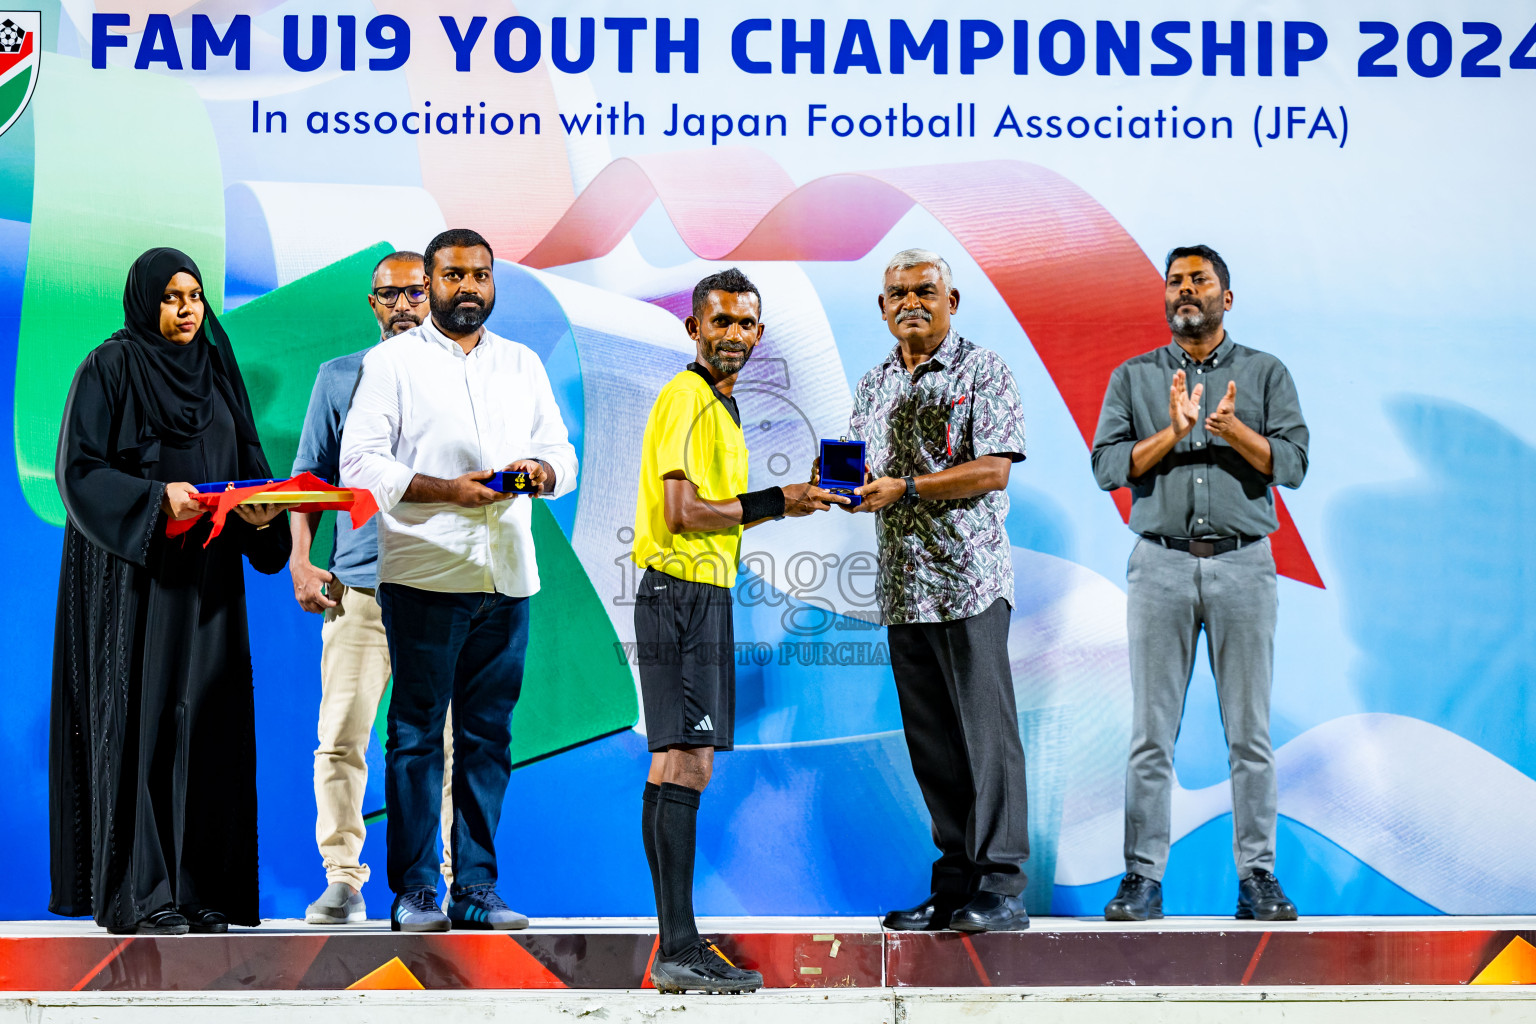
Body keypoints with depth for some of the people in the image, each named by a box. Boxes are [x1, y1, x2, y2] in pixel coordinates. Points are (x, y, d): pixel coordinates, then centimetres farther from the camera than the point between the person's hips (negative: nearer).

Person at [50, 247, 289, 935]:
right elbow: (78, 468, -9)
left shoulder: (217, 372, 15)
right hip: (134, 570, -6)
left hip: (206, 572, 6)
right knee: (141, 717, -9)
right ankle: (134, 896, -8)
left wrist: (260, 510, -7)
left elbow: (248, 461, 15)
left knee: (207, 717, 1)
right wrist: (156, 497, -21)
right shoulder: (110, 368, -3)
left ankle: (198, 888, 4)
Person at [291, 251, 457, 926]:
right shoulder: (340, 378, 12)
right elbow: (312, 477, 14)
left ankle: (454, 879, 6)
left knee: (448, 740, 0)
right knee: (341, 737, -6)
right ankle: (342, 879, 0)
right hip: (358, 584, 0)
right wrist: (300, 562, 2)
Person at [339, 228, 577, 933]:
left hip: (507, 579, 4)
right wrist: (445, 489, -14)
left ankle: (476, 888, 9)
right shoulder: (392, 361, 5)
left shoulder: (524, 365, 19)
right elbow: (360, 465, -3)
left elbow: (562, 455, 18)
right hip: (425, 576, -4)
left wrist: (542, 470, -6)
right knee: (417, 735, -2)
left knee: (489, 736, 4)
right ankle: (414, 893, 3)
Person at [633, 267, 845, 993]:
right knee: (684, 767, -13)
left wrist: (788, 499, 13)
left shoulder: (716, 402, 21)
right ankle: (681, 949, -15)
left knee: (677, 770, 9)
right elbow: (682, 513, -19)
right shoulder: (688, 398, -11)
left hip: (700, 595, 11)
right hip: (682, 594, -11)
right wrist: (775, 504, -11)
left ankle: (677, 950, 11)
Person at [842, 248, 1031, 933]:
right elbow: (863, 480, 20)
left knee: (986, 732, -7)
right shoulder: (873, 386, 18)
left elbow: (993, 470, -11)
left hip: (970, 577, -6)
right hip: (902, 586, 6)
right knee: (931, 742, 8)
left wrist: (906, 487, -16)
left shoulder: (982, 371, 0)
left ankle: (1002, 888, -5)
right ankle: (954, 885, 13)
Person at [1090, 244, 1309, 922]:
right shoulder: (1132, 377, 12)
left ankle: (1257, 875, 6)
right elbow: (1108, 465, 0)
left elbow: (1292, 461, -1)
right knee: (1151, 730, -1)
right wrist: (1173, 432, -13)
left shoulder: (1266, 373, 10)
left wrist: (1233, 431, -18)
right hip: (1161, 562, 0)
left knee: (1250, 730, 1)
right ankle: (1143, 876, 3)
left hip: (1243, 563, 0)